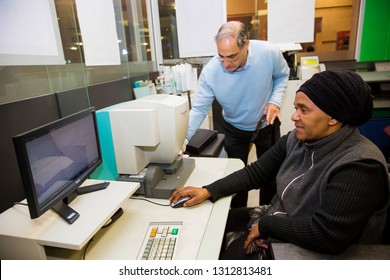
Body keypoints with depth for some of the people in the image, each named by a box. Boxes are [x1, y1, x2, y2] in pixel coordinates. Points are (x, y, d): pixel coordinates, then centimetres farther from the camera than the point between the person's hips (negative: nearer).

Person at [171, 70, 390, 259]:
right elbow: (257, 172, -1)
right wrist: (209, 191, -9)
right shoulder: (297, 139, -3)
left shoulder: (359, 166, -27)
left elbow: (326, 236, -31)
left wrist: (266, 225, -19)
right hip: (275, 221, 7)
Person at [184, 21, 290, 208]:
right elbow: (199, 109, -24)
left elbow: (282, 75, -3)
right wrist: (183, 138, -37)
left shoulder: (269, 53, -25)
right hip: (235, 129, 0)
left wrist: (275, 101, -20)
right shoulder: (210, 71, -28)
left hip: (267, 125, 1)